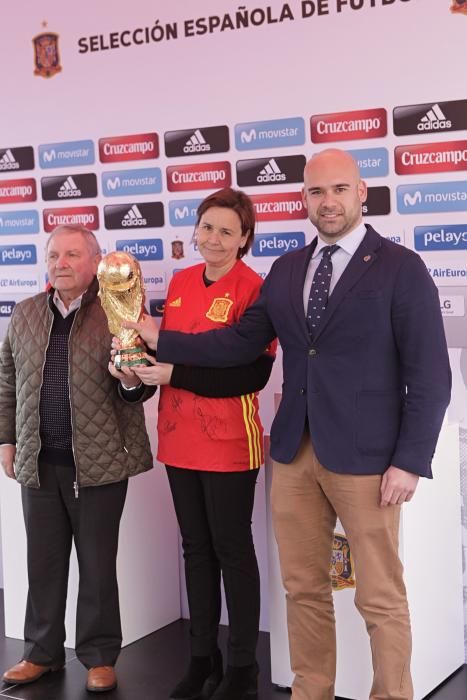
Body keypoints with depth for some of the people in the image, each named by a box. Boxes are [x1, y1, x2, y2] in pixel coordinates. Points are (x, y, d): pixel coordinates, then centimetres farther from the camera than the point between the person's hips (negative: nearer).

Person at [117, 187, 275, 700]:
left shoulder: (253, 289, -12)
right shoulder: (180, 282, 8)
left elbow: (255, 374, -18)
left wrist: (175, 375, -20)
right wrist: (142, 362, -3)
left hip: (228, 442, -6)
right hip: (179, 437, 6)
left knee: (232, 550, 5)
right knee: (195, 547, 15)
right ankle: (202, 658, 28)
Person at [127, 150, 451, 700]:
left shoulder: (401, 269, -5)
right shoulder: (285, 270, 12)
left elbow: (430, 377, -8)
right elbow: (240, 343, 9)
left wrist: (410, 462, -13)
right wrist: (160, 340, 2)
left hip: (364, 457, -5)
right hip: (294, 453, 5)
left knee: (381, 599, 4)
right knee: (303, 590, 14)